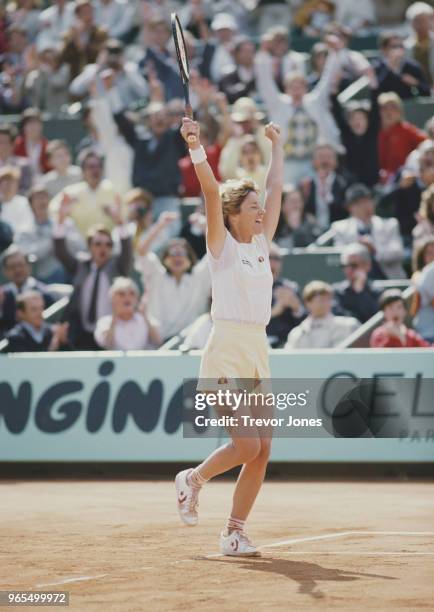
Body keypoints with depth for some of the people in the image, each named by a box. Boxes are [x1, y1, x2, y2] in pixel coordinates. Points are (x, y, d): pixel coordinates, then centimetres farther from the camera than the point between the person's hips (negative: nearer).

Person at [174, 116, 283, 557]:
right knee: (247, 446, -13)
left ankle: (234, 533, 8)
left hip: (259, 351, 7)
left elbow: (276, 187, 22)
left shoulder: (261, 243, 13)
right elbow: (211, 191, -15)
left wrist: (276, 144, 29)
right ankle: (193, 479, 14)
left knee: (262, 449, -1)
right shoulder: (222, 245, -2)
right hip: (226, 352, -6)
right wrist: (195, 147, -26)